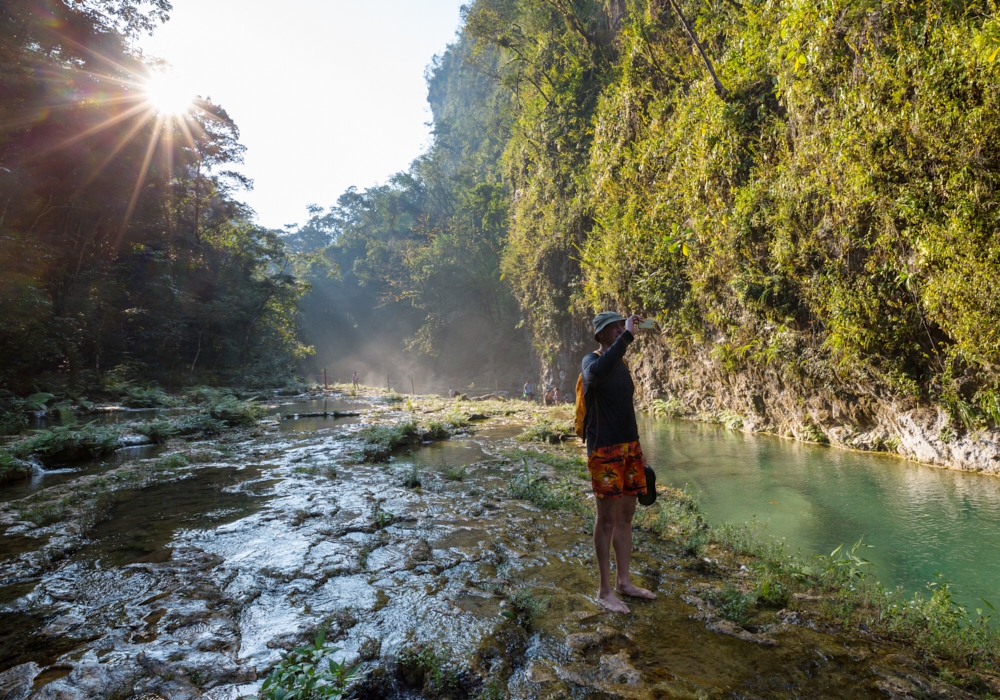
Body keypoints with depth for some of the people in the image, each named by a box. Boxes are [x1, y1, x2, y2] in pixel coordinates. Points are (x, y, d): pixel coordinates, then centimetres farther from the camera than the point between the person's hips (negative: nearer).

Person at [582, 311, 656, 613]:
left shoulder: (622, 365, 15)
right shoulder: (592, 360, -8)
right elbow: (597, 372, -36)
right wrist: (627, 336, -31)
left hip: (630, 448, 8)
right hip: (604, 451, -8)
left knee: (626, 517, 14)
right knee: (607, 519, -1)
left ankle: (623, 582, 27)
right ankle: (605, 590, 12)